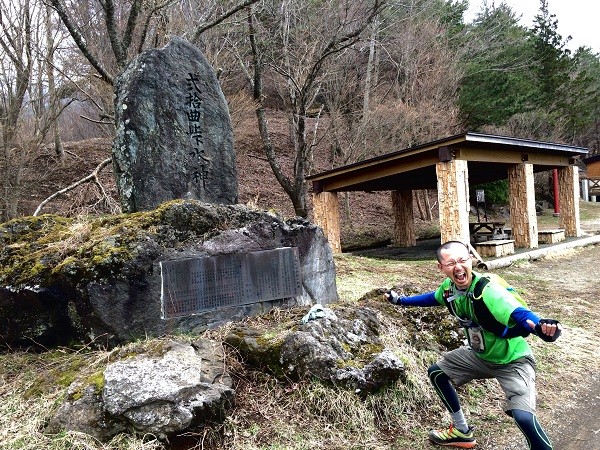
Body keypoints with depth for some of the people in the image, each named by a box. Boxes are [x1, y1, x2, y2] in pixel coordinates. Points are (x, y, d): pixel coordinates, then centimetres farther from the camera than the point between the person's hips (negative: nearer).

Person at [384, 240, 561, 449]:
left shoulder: (487, 290, -34)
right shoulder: (449, 287, -12)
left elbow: (518, 313, -50)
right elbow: (434, 297, 11)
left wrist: (540, 326, -71)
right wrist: (400, 300, 19)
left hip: (512, 360, -8)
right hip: (479, 354, 8)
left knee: (523, 416, -28)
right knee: (436, 372, 15)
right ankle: (462, 432, 34)